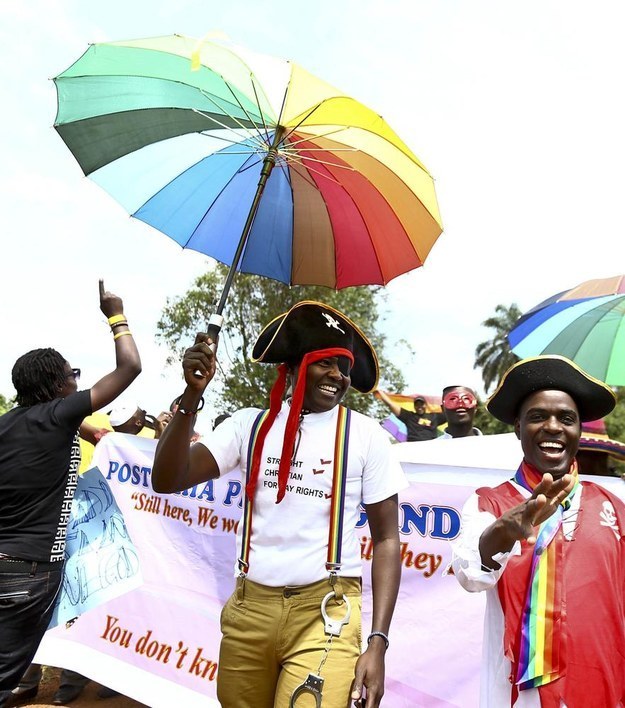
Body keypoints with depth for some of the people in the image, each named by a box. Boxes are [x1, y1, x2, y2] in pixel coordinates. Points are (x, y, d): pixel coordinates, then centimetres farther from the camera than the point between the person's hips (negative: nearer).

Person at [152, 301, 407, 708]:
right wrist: (192, 397, -18)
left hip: (326, 610, -2)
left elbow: (386, 540, -1)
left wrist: (378, 642, -8)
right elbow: (167, 481, -5)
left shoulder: (366, 436, -4)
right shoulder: (251, 424, 1)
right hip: (249, 606, 3)